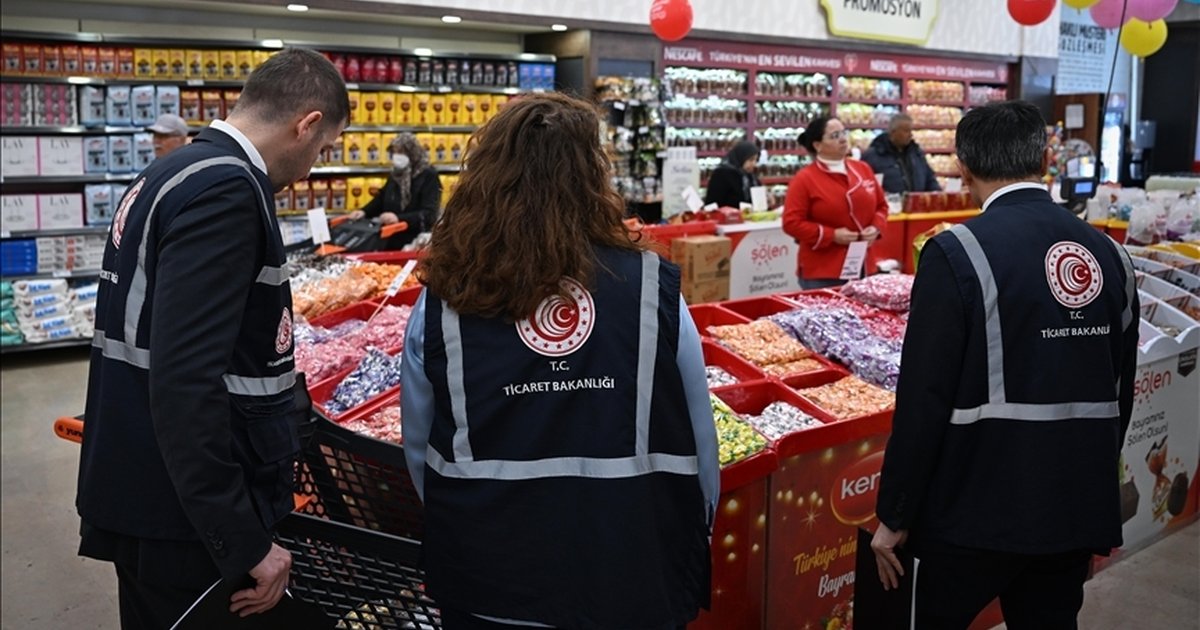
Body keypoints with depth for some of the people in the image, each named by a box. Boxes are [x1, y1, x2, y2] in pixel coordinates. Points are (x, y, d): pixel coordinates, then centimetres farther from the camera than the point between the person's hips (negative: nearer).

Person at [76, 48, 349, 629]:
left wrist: (286, 397, 32)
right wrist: (243, 541, -24)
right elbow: (185, 380, -28)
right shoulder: (226, 190, -21)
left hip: (142, 494, 9)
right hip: (185, 515, -9)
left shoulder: (173, 172, 10)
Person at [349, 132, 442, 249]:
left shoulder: (429, 176, -11)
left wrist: (399, 218, -34)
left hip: (415, 245, -7)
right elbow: (381, 198, 25)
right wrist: (364, 211, 5)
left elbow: (429, 214, -21)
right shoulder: (396, 174, 11)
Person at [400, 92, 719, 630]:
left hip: (488, 586, 1)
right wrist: (691, 539, 12)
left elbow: (419, 451, 0)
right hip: (632, 580, 0)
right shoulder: (652, 288, -13)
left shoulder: (442, 303, -11)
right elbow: (698, 442, -6)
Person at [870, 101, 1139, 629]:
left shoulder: (957, 253, -16)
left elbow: (924, 400, -18)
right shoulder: (1110, 254, 3)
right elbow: (1120, 393, 11)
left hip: (978, 511, -5)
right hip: (1078, 507, 6)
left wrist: (894, 515, -8)